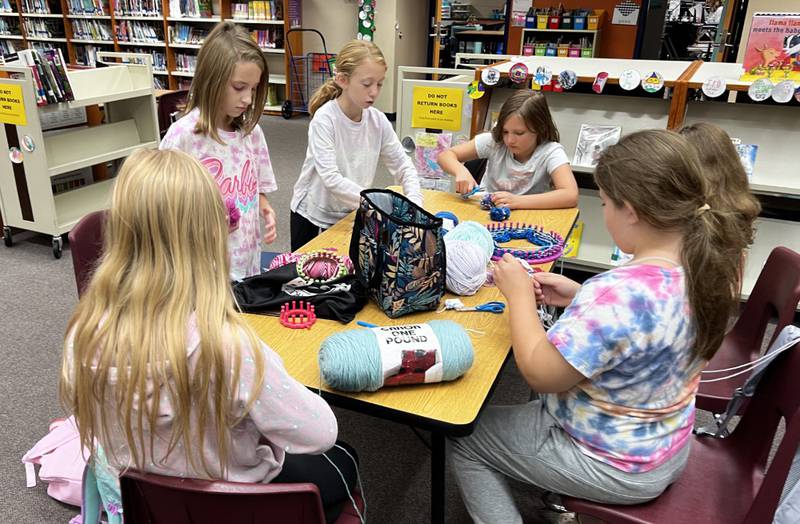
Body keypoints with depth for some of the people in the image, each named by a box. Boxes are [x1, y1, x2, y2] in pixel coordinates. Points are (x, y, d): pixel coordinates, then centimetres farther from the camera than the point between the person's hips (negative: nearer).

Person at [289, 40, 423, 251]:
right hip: (314, 218, -4)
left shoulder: (378, 121, -7)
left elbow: (403, 166, 0)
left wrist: (413, 202, -19)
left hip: (351, 216, 4)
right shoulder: (324, 119, -21)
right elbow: (331, 179, -31)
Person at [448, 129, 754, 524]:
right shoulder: (707, 267, -11)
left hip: (612, 468, -8)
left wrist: (519, 294, -15)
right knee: (538, 409, 32)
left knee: (463, 439, 11)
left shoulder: (618, 293, -39)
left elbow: (539, 374, -26)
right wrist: (581, 297, -3)